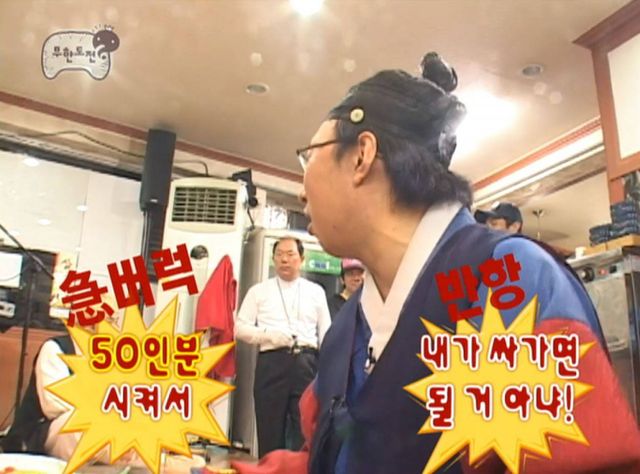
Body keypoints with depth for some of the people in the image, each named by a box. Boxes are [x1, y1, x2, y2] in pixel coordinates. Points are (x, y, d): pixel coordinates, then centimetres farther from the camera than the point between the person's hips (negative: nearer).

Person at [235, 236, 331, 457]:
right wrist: (269, 334, -11)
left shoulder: (316, 292, 13)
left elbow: (325, 333, 11)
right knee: (270, 431, 6)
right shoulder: (259, 291, 10)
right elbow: (240, 328, 5)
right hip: (272, 363, 0)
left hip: (307, 363, 1)